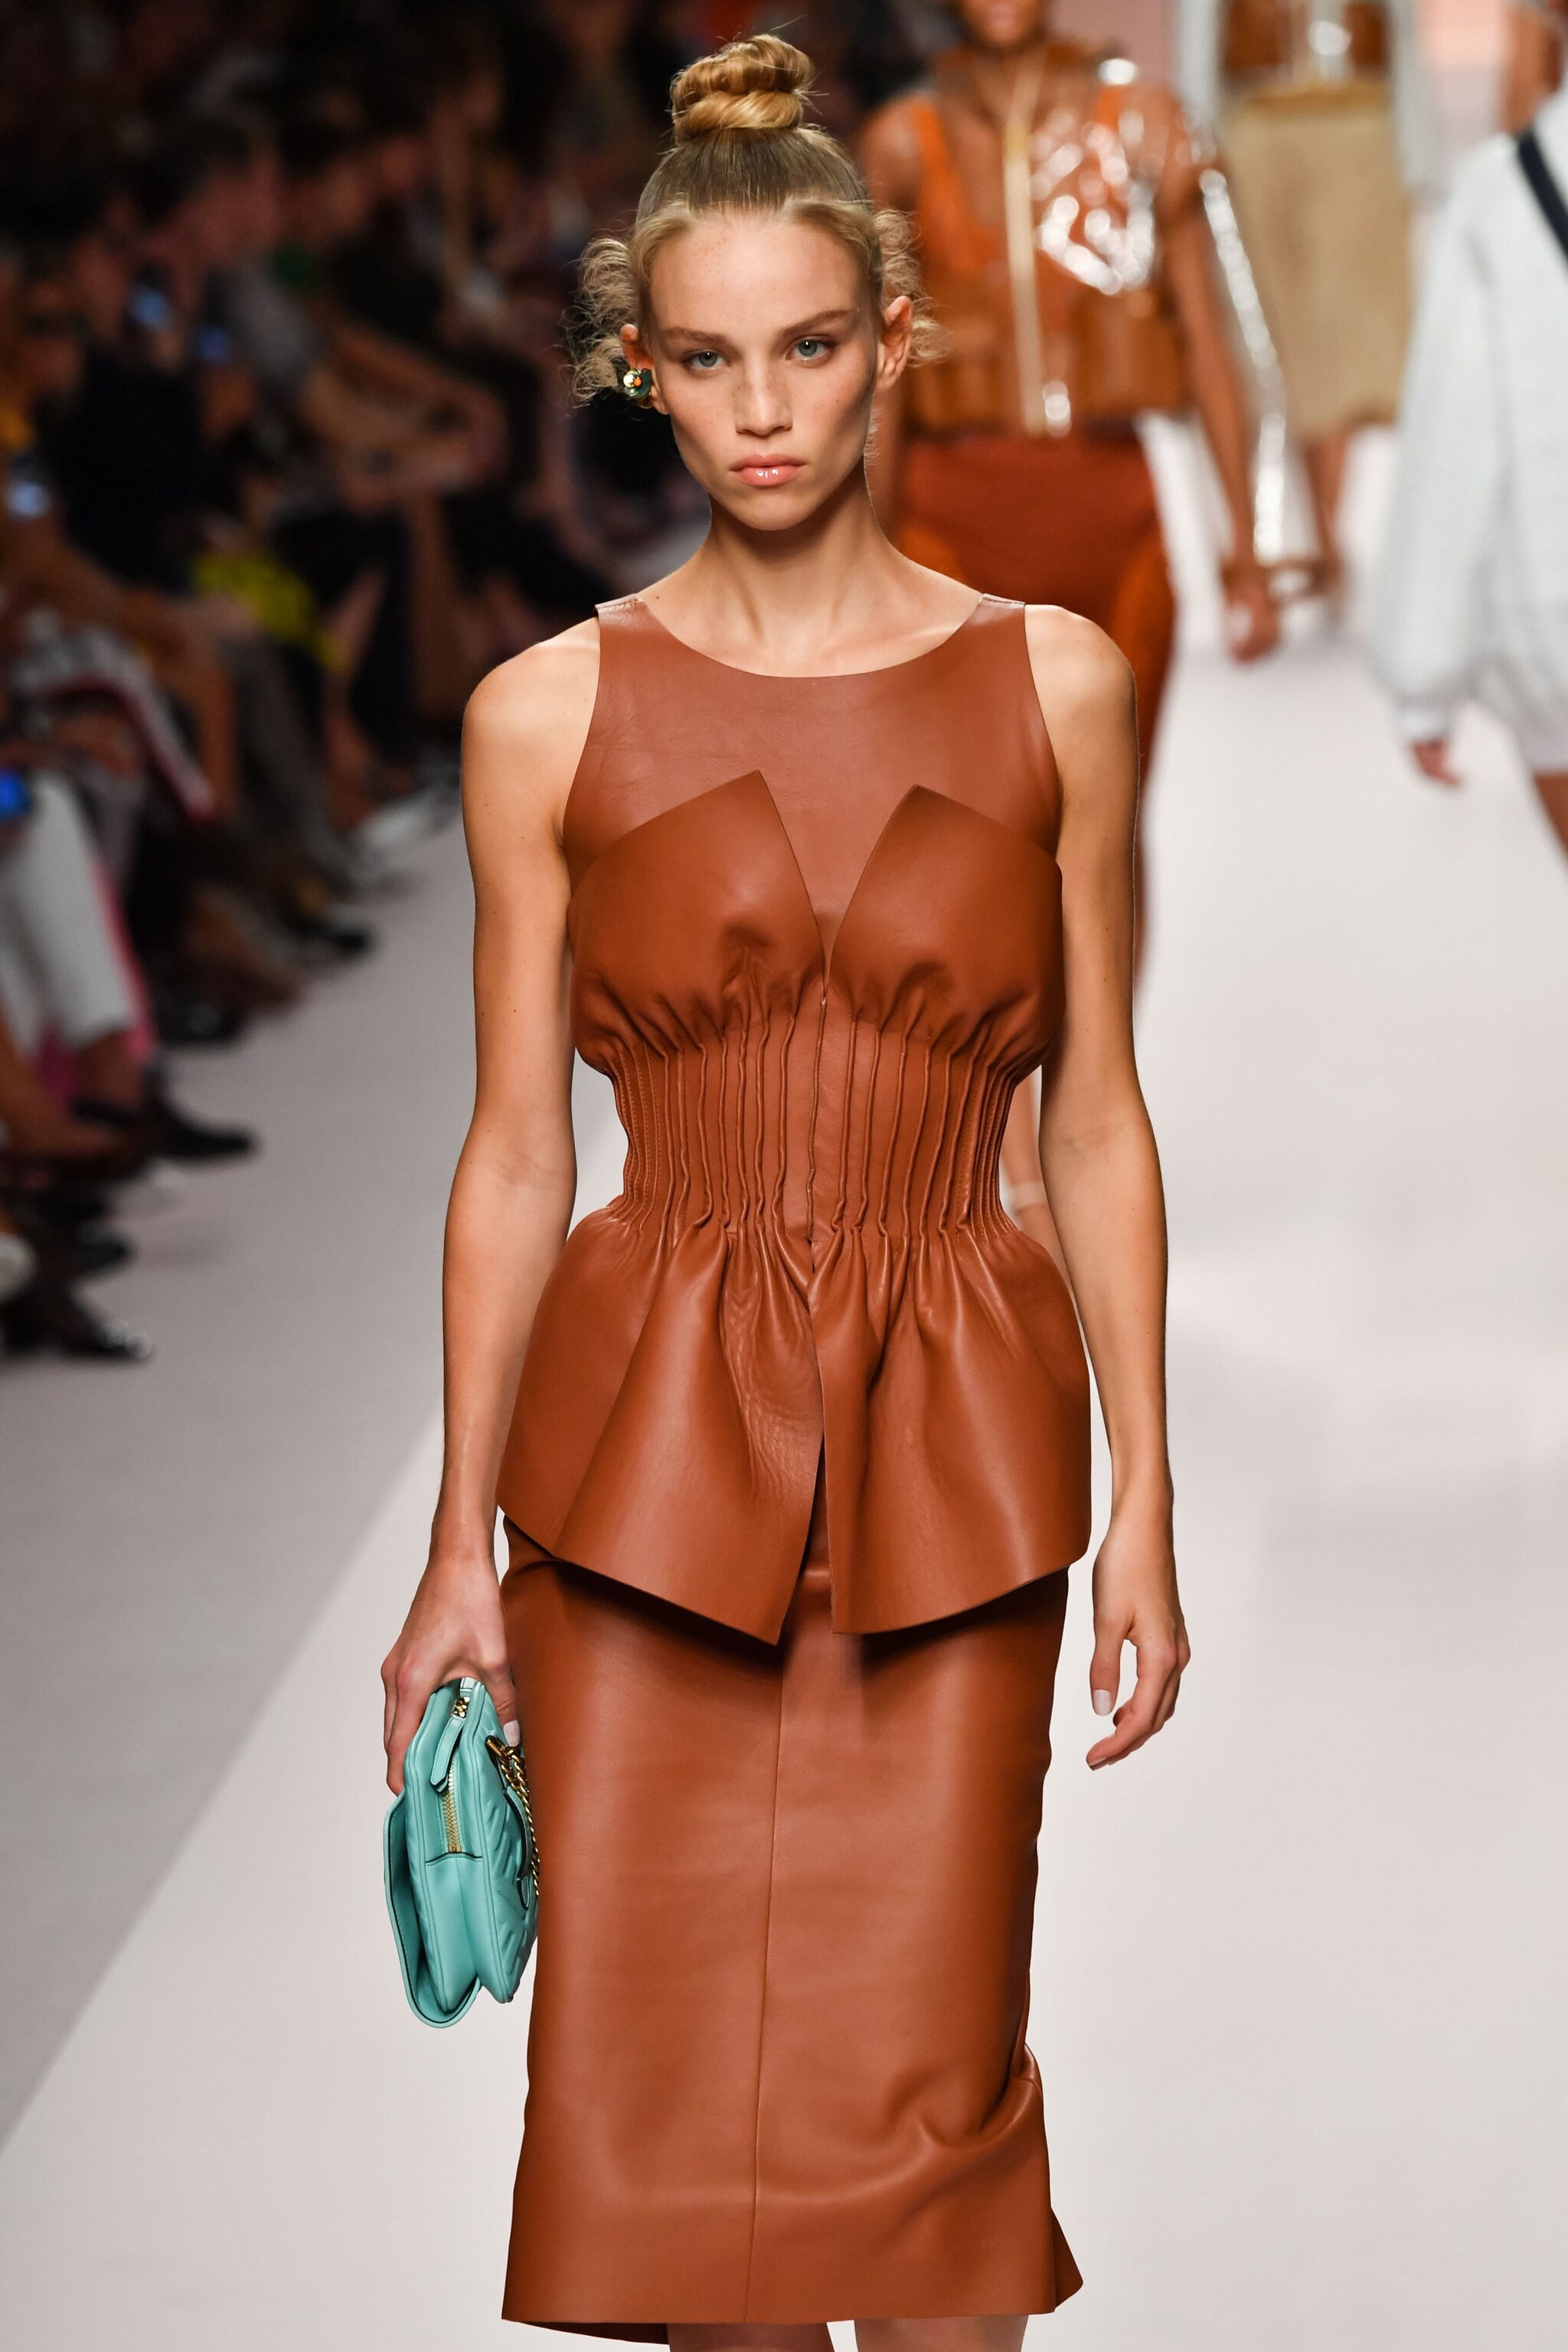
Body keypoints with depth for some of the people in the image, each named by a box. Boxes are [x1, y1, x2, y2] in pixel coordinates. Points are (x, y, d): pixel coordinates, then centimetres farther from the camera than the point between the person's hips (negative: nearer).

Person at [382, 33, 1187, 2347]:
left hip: (950, 1457, 0)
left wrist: (1143, 1513, 0)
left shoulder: (1050, 684, 1)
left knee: (927, 2085, 0)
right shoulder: (553, 715, 0)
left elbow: (1095, 1121, 4)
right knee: (656, 2095, 2)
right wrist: (460, 1550, 1)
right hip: (644, 1452, 0)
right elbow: (516, 1156, 3)